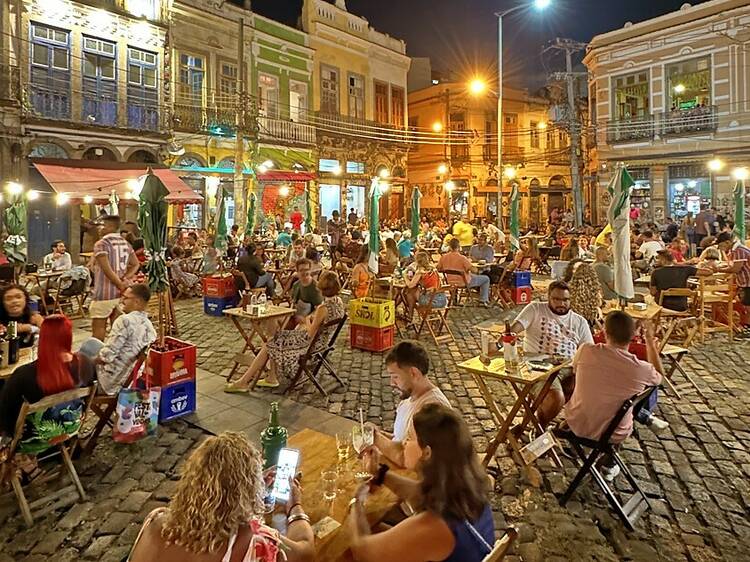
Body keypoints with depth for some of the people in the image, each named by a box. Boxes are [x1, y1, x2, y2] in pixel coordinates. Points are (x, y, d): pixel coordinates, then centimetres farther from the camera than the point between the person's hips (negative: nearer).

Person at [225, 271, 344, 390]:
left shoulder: (323, 308, -28)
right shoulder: (338, 301, -2)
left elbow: (310, 333, -21)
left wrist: (307, 320, -4)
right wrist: (309, 319, 3)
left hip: (312, 342, -9)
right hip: (322, 339, 9)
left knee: (269, 346, 4)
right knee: (276, 338, 16)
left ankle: (244, 382, 13)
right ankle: (272, 379, 17)